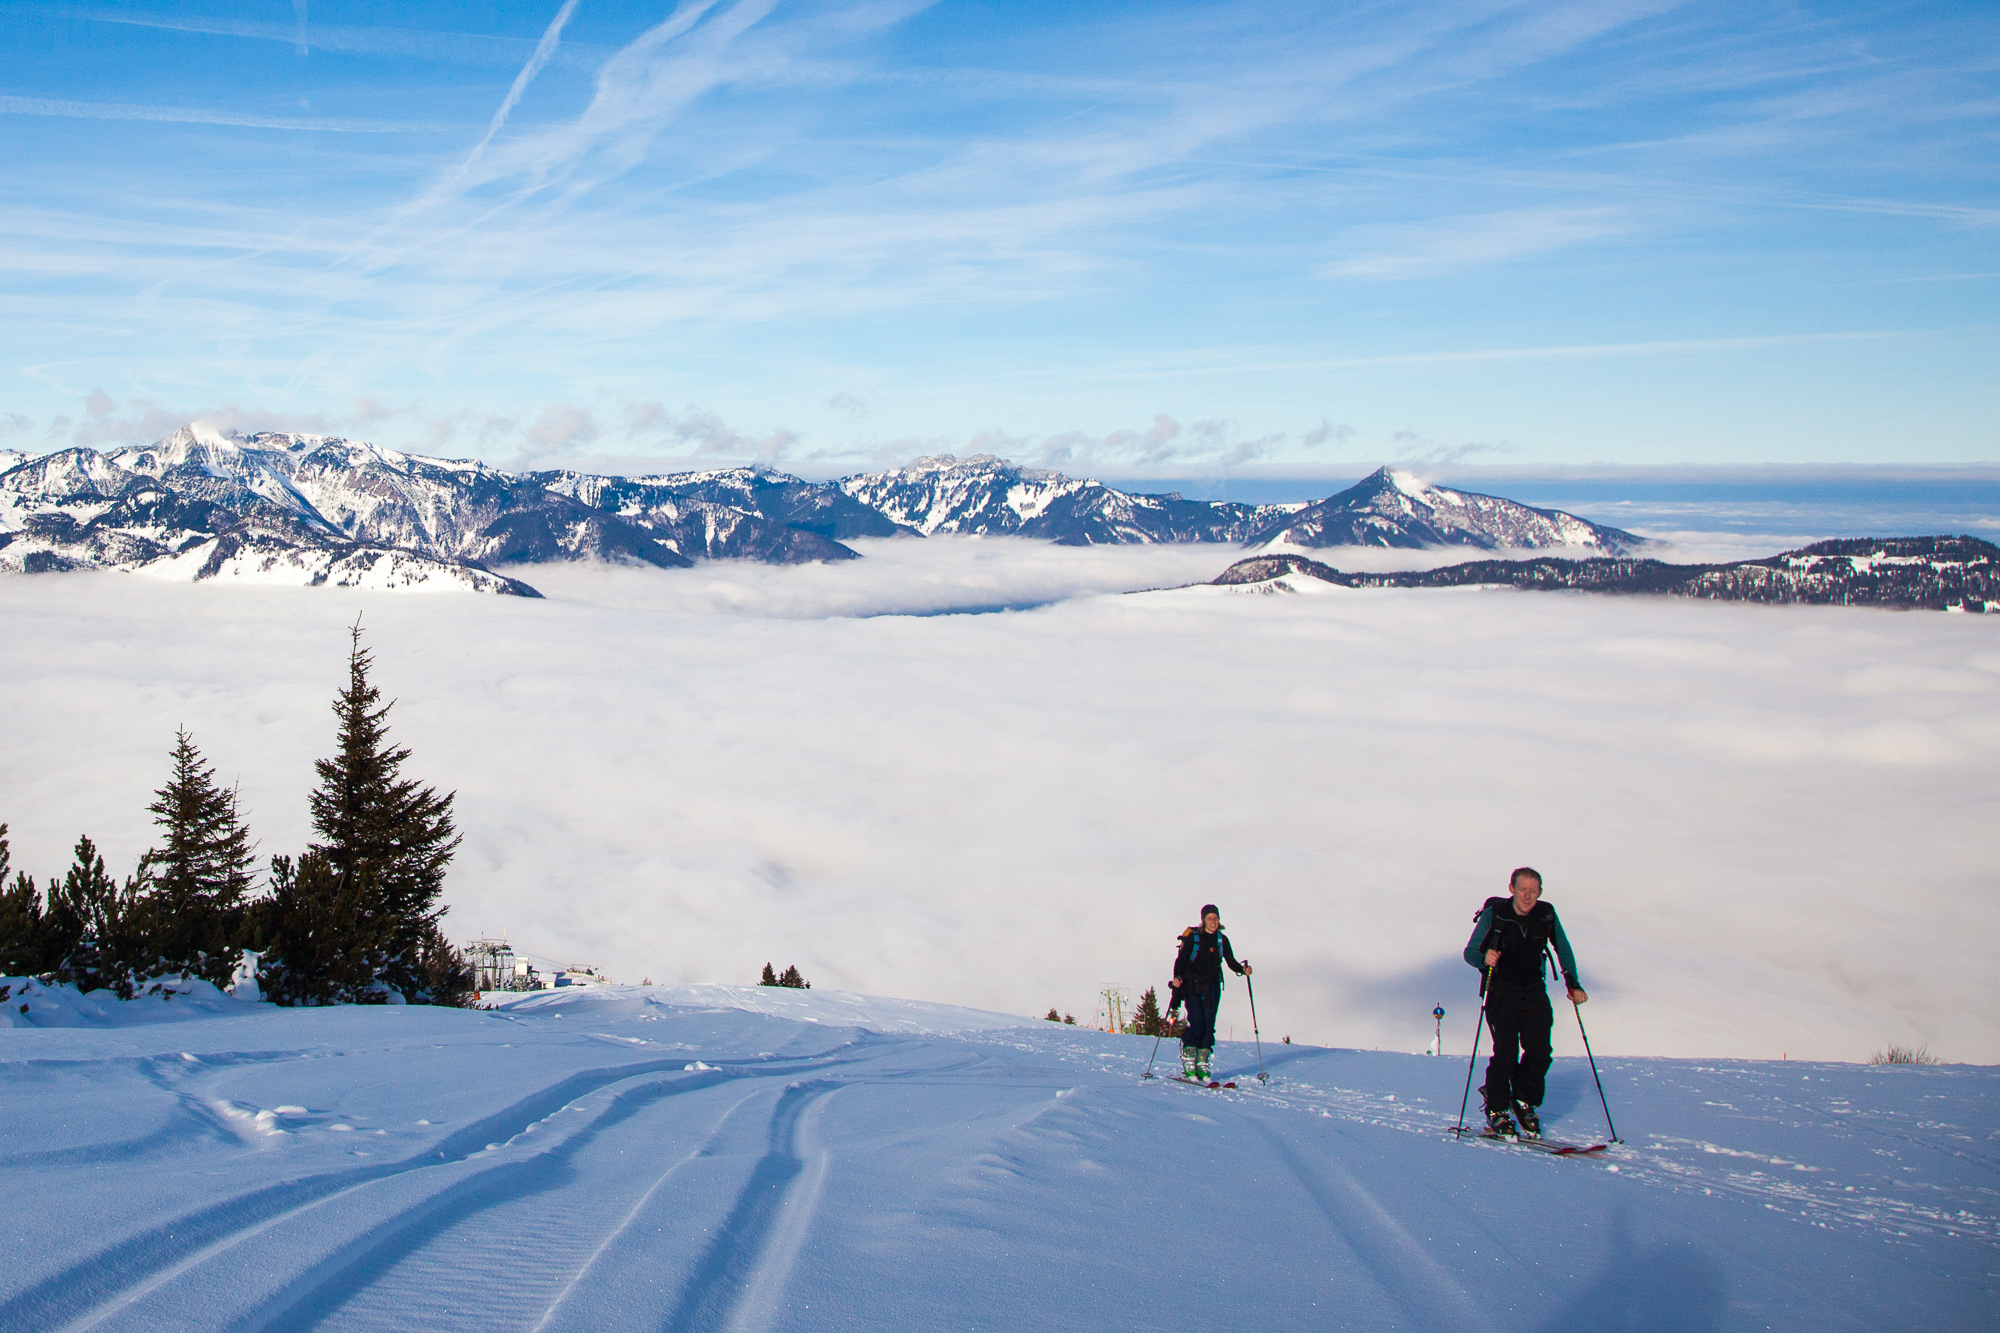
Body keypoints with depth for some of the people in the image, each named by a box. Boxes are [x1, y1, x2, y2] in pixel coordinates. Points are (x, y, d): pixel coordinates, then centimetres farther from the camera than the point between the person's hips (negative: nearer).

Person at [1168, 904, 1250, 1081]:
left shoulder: (1222, 939, 9)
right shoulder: (1193, 937, -2)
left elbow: (1231, 961, 11)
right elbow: (1181, 959, -4)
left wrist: (1242, 969, -9)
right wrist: (1177, 977, -20)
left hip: (1212, 988, 3)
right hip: (1193, 987, -3)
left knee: (1209, 1026, -2)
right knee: (1196, 1025, -12)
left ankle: (1202, 1064, 6)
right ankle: (1188, 1063, -1)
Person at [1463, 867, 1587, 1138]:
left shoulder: (1547, 915, -3)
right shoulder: (1494, 914, -11)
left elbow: (1564, 950, 12)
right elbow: (1470, 952, -9)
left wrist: (1573, 983, 4)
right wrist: (1484, 958, -30)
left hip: (1534, 990, 3)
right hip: (1502, 990, -3)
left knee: (1540, 1052, -7)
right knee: (1506, 1052, -12)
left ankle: (1524, 1103, 17)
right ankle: (1496, 1111, 6)